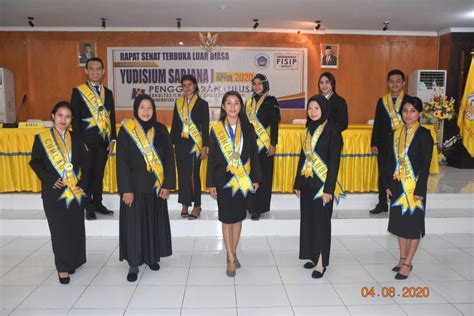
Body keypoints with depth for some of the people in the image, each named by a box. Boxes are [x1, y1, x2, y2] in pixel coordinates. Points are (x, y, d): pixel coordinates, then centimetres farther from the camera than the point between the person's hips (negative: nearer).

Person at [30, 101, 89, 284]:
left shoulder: (75, 138, 7)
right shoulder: (41, 138, 0)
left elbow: (85, 162, 6)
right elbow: (35, 162, -1)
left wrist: (83, 183, -5)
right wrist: (50, 179, -12)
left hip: (75, 192, 3)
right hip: (54, 192, -3)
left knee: (75, 228, 9)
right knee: (59, 231, 1)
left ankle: (73, 261, 26)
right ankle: (62, 267, 13)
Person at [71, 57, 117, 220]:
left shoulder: (108, 93, 13)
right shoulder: (78, 91, 0)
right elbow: (75, 118, -4)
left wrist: (112, 139, 6)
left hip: (104, 141, 4)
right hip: (87, 140, -4)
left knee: (99, 173, 11)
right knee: (87, 173, 2)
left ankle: (98, 203, 22)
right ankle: (89, 207, 11)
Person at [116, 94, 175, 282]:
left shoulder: (160, 130, 3)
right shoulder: (126, 131, -5)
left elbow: (169, 158, 3)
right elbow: (122, 162, -7)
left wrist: (168, 184, -4)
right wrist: (126, 189, -13)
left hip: (156, 185, 3)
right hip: (134, 185, -3)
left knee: (155, 222, 11)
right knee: (134, 223, 1)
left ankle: (152, 256, 28)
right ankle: (134, 263, 13)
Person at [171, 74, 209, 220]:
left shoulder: (202, 104, 0)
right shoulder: (178, 103, 11)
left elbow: (205, 127, -3)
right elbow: (174, 124, 14)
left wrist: (204, 147, -9)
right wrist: (171, 142, 9)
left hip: (195, 144, -4)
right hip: (180, 143, 4)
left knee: (194, 174, -4)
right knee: (182, 174, 5)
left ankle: (197, 206, 6)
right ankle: (185, 205, 14)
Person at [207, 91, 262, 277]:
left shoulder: (248, 128, 2)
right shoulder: (216, 130, -1)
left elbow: (254, 155, 5)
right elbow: (211, 158, 0)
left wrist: (256, 178, 1)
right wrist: (211, 183, -2)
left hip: (244, 180, 1)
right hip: (224, 180, -1)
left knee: (238, 217, 11)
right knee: (227, 219, 4)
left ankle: (232, 253, 27)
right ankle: (231, 258, 14)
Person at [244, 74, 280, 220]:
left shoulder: (271, 101, -2)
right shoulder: (249, 102, 13)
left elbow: (274, 124, -7)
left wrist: (273, 144, -14)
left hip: (264, 144, -5)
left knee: (263, 175, -1)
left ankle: (258, 208, 5)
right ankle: (251, 205, 16)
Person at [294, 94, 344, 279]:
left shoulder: (332, 130, -10)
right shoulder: (309, 129, 10)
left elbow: (334, 161, -13)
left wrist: (329, 188, -17)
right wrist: (298, 183, 12)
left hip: (322, 182, -7)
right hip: (307, 182, 7)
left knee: (321, 221, 0)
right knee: (308, 219, 12)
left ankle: (321, 263, 10)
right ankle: (313, 256, 26)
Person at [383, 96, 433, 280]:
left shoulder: (424, 135, -9)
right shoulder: (396, 134, 6)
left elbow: (425, 166, -11)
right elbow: (391, 162, 9)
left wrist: (419, 191, -14)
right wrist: (388, 185, 5)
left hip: (414, 186, -5)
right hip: (397, 186, 6)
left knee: (413, 223, 4)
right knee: (399, 222, 13)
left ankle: (408, 263, 15)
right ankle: (403, 259, 28)